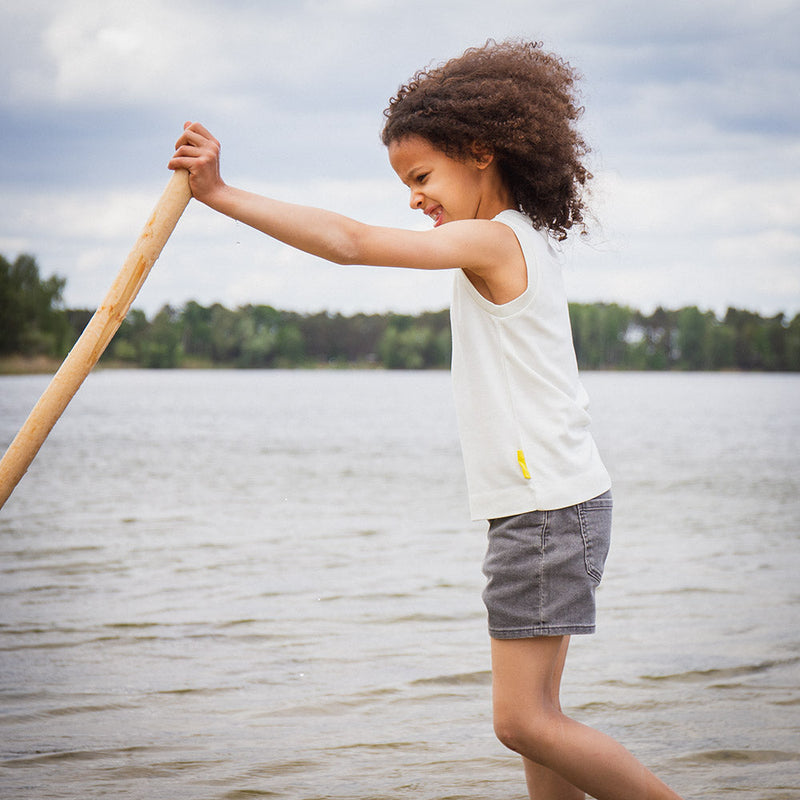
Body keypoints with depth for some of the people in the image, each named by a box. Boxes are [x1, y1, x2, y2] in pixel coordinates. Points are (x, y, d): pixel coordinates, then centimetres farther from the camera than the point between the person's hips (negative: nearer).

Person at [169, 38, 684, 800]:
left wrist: (220, 193, -23)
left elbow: (351, 241, -23)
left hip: (549, 509, -10)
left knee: (523, 721, -9)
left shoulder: (493, 240, -15)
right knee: (532, 715, 10)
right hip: (542, 506, 10)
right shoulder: (521, 244, 14)